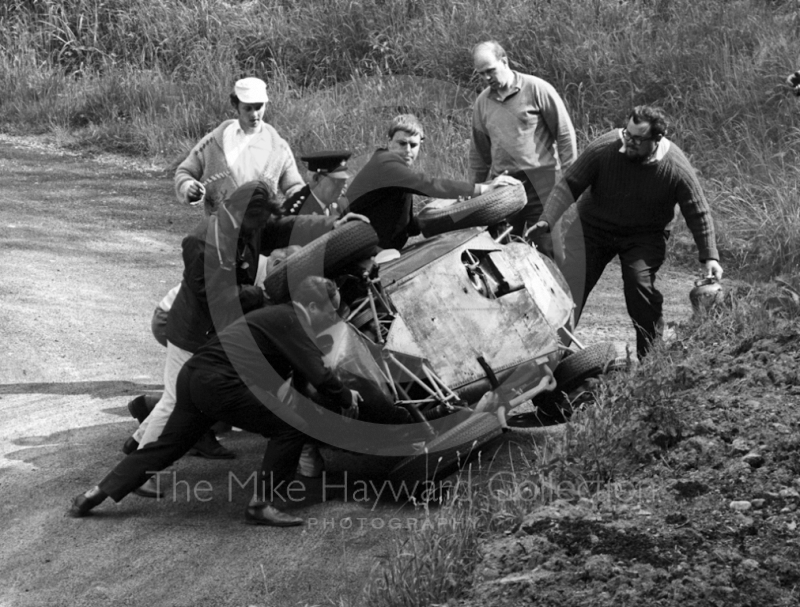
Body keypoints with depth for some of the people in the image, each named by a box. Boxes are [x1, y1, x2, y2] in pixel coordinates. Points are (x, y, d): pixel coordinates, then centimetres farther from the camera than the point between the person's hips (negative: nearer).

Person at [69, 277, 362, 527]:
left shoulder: (276, 316, 23)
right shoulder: (289, 322, -6)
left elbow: (306, 374, 31)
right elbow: (318, 375, -11)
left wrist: (340, 397, 31)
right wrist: (346, 398, 4)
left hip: (193, 376, 10)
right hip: (219, 383, -10)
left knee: (167, 445, 18)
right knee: (291, 425, -6)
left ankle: (96, 495, 18)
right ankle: (262, 505, -1)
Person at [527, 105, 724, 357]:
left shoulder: (677, 169, -23)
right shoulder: (604, 148, -24)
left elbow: (699, 215, -12)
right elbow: (568, 186, -16)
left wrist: (710, 256, -15)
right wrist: (547, 220, -27)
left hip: (645, 235, -1)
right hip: (594, 226, 1)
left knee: (640, 282, -21)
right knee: (570, 282, -7)